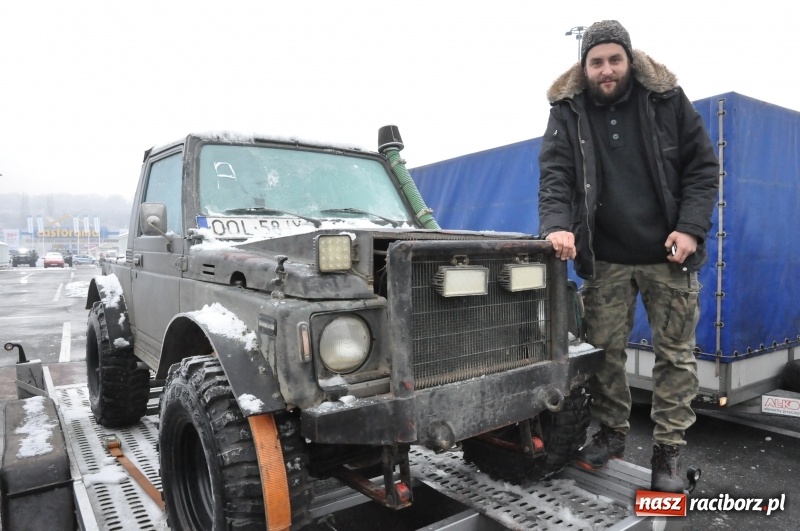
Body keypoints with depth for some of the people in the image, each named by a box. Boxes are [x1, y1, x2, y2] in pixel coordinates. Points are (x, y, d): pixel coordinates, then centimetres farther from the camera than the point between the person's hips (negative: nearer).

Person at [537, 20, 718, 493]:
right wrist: (557, 224, -30)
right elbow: (555, 175, -11)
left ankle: (669, 452, 20)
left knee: (676, 354, 6)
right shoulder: (568, 112, 0)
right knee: (604, 350, 7)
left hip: (667, 255, 0)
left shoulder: (667, 99, -1)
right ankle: (611, 433, 26)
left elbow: (703, 167, 1)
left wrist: (691, 228, -12)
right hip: (606, 258, 0)